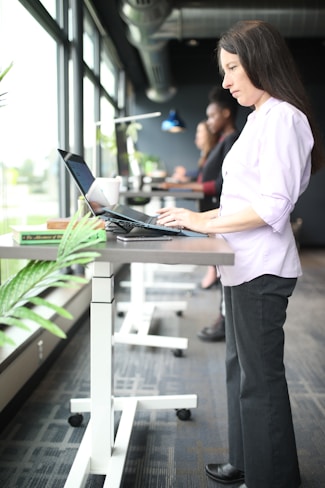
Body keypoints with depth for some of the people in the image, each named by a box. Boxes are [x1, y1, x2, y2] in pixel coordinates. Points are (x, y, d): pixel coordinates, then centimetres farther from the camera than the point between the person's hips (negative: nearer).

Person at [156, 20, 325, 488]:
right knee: (242, 366, 18)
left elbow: (274, 204, -20)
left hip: (261, 270, -10)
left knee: (260, 376, 0)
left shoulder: (283, 117, -12)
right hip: (244, 266, 10)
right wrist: (200, 216, 11)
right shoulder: (261, 119, 18)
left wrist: (205, 222, -16)